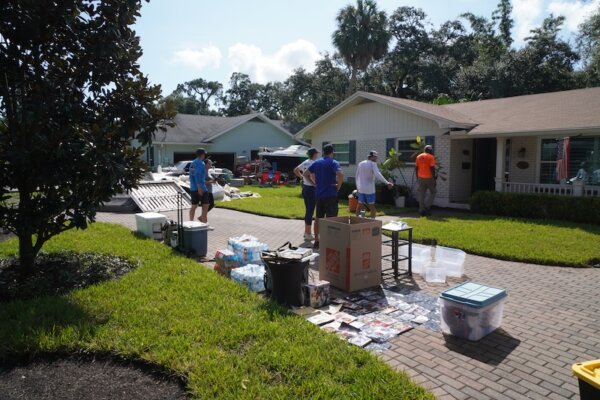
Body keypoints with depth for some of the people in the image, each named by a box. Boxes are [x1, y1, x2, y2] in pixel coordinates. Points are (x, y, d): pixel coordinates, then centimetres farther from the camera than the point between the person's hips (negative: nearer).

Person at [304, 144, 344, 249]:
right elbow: (340, 174, -27)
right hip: (330, 195, -6)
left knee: (318, 218, 14)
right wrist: (339, 186, -13)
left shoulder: (317, 162, 9)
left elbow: (306, 173, 13)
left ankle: (316, 241, 20)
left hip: (319, 194, 6)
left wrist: (314, 183, 11)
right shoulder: (333, 163, -9)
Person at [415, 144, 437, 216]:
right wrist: (434, 178, -8)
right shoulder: (431, 157, -6)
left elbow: (416, 168, 9)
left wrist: (417, 178, 15)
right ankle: (427, 206, 0)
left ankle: (422, 211, 6)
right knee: (433, 192, 12)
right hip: (429, 178, -5)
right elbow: (432, 168, -13)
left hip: (421, 178, 5)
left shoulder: (419, 156, 9)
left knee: (421, 195, 6)